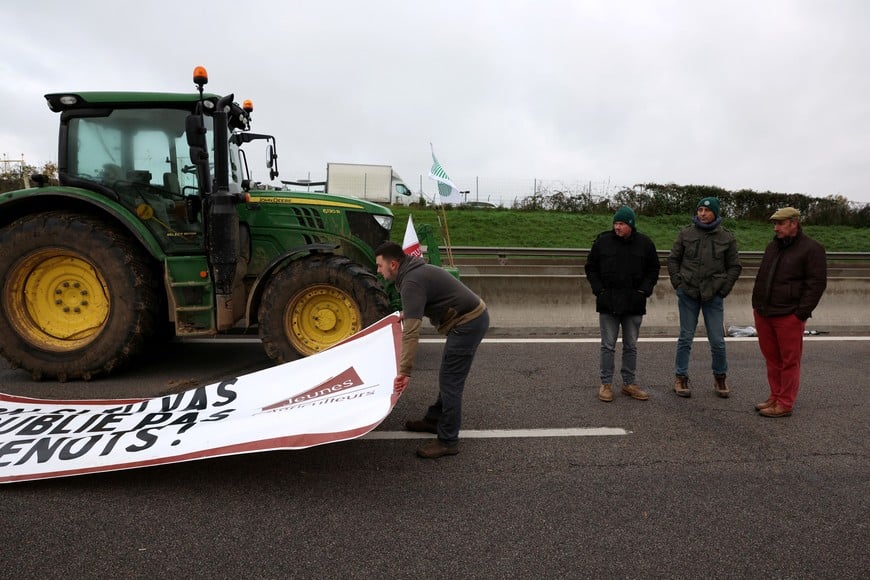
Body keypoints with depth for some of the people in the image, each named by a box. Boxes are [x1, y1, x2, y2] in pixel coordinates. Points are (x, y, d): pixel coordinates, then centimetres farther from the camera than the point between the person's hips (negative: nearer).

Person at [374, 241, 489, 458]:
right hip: (473, 317, 11)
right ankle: (434, 420, 34)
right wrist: (407, 313, 50)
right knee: (448, 378, 20)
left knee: (450, 382, -5)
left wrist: (404, 371, -33)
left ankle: (448, 442, 3)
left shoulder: (411, 282, -21)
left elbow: (411, 333, -30)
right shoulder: (415, 270, 11)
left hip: (468, 323, -11)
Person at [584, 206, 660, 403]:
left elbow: (653, 269, 12)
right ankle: (606, 384, 12)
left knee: (631, 346, 11)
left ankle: (629, 383, 21)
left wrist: (645, 290, -2)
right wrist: (599, 289, -5)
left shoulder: (645, 243, 2)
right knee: (608, 346, 3)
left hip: (634, 303, 2)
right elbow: (590, 267, 5)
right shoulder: (603, 241, -2)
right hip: (608, 302, -1)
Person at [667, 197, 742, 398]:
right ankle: (680, 378, 16)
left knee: (717, 341, 3)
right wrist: (678, 283, -1)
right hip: (687, 294, 0)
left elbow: (734, 267, 8)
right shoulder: (686, 234, 1)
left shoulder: (727, 238, 2)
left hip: (713, 296, 0)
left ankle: (720, 377, 22)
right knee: (686, 338, 6)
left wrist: (724, 289, -1)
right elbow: (673, 259, 7)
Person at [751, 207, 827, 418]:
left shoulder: (811, 249, -7)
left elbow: (816, 284, -10)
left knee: (789, 361, 1)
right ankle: (775, 398, 25)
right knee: (772, 359, 14)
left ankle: (784, 405, 8)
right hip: (763, 314, 7)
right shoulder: (772, 246, 16)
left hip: (788, 317, -7)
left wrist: (801, 314, -13)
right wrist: (756, 305, 16)